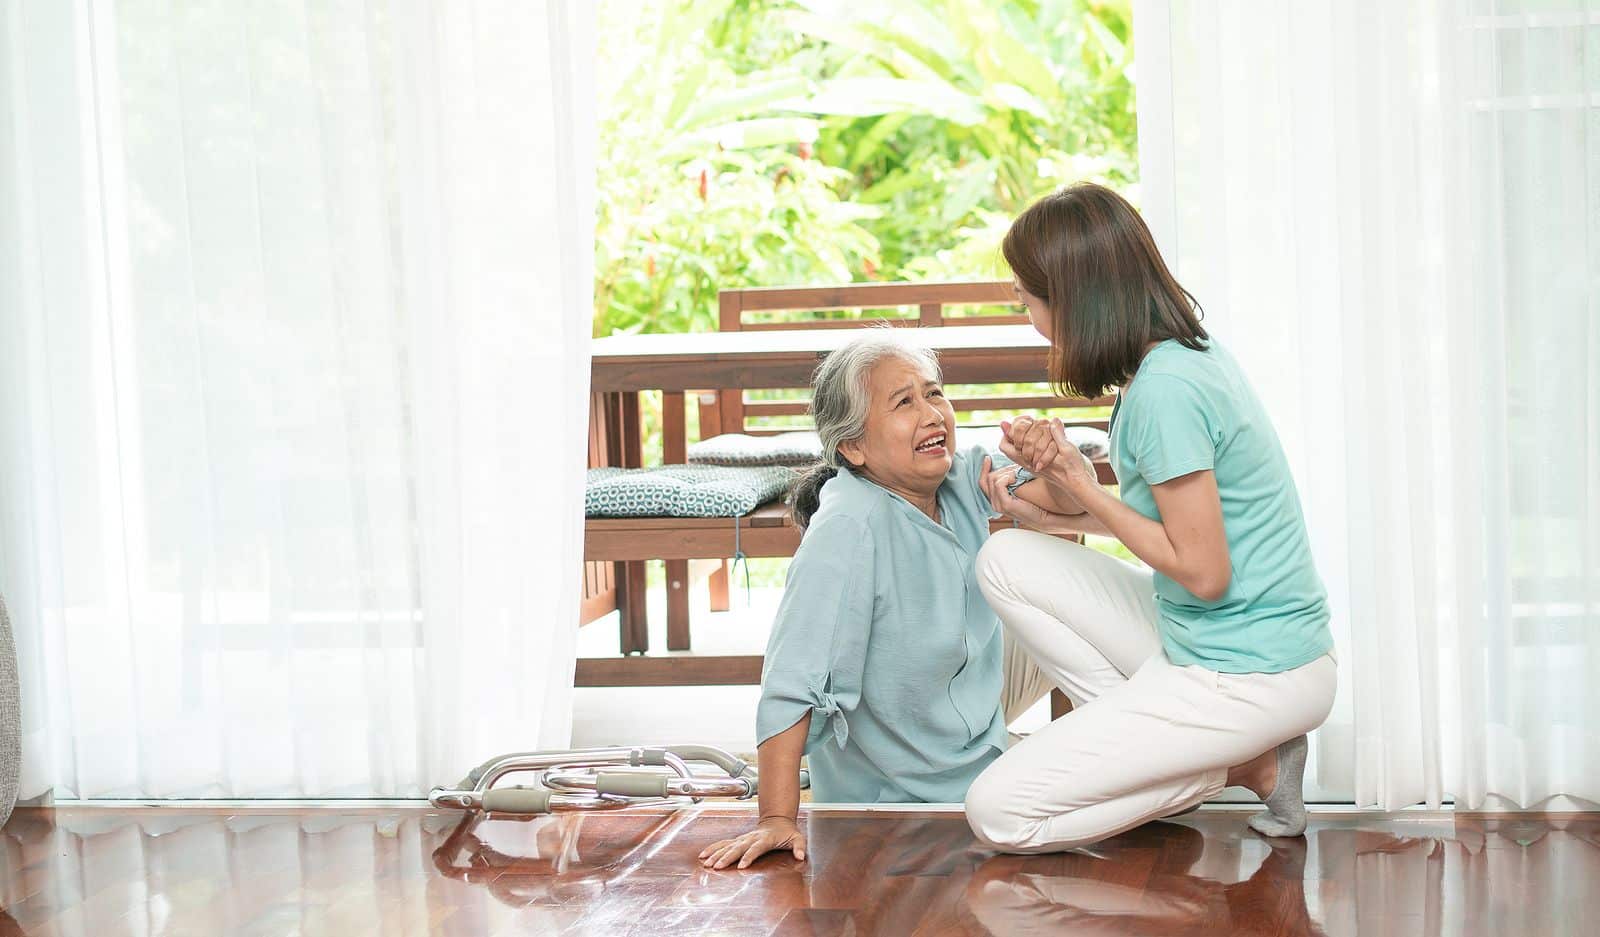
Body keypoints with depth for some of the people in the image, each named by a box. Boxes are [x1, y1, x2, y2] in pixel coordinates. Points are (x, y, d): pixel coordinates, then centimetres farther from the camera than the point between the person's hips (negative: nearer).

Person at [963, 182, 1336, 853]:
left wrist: (1080, 486, -11)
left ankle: (1245, 766, -1)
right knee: (1006, 560, 8)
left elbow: (1203, 571, -21)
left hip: (1247, 675, -9)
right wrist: (1055, 513, 6)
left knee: (998, 814, -9)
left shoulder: (1165, 390, -23)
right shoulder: (1190, 352, 6)